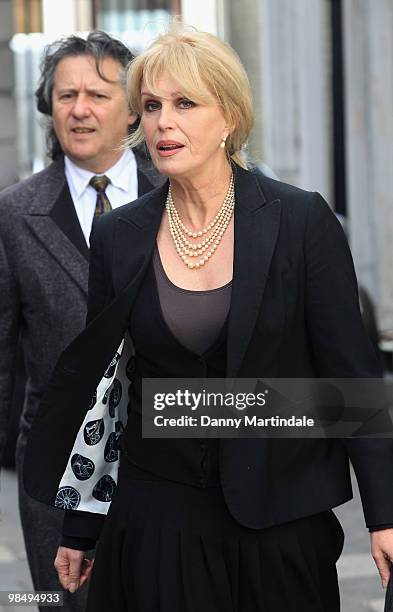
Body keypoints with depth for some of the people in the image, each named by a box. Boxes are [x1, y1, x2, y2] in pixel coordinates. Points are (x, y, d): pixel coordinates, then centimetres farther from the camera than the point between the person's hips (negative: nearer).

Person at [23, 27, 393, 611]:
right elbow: (100, 377, 6)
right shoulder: (119, 236, 1)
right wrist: (81, 528, 9)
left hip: (281, 516, -1)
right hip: (158, 515, 2)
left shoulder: (302, 220, -7)